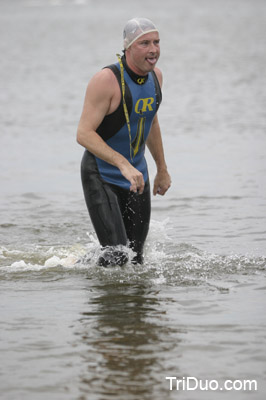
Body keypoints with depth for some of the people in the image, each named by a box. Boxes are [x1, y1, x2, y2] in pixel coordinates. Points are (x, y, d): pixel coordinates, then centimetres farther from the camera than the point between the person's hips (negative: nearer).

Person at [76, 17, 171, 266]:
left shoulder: (155, 76, 2)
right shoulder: (106, 80, -21)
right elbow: (84, 134, -26)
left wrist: (162, 169, 24)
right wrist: (123, 165, -37)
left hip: (137, 176, 7)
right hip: (102, 176, -7)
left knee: (136, 260, 10)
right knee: (116, 258, -17)